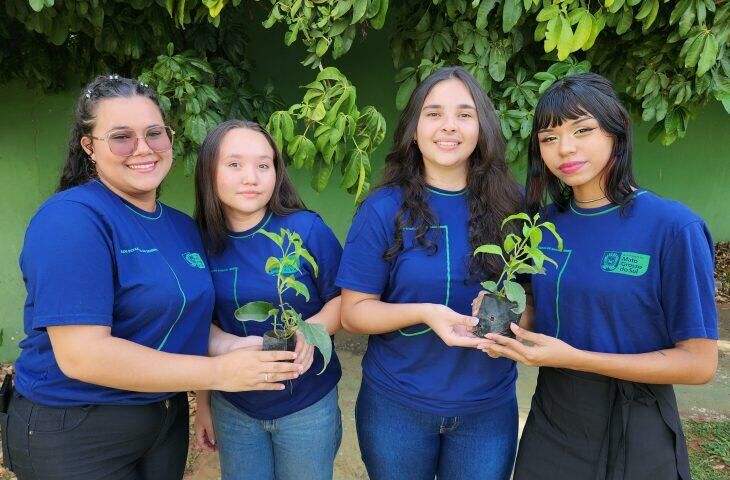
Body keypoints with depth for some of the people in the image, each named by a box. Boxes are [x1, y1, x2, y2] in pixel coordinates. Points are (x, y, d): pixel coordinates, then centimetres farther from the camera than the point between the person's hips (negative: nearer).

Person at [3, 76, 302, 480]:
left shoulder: (183, 226, 3)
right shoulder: (71, 218, -20)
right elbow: (81, 354, -27)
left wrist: (211, 389, -7)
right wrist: (219, 372, -24)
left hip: (167, 417, 7)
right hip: (72, 433, -6)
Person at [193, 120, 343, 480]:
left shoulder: (306, 229, -16)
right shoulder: (202, 241, -6)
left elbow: (345, 298, -7)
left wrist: (309, 330, -26)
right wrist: (203, 402, 10)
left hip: (307, 406, -2)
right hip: (233, 409, 2)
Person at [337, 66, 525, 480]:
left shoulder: (512, 204, -5)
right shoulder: (384, 209, -11)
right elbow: (354, 311, -9)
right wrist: (423, 313, -25)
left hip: (489, 406, 2)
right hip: (396, 403, -1)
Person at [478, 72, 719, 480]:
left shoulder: (673, 227, -17)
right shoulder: (546, 222, -3)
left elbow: (699, 362, -16)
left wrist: (573, 358, -24)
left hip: (632, 430, -4)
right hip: (550, 417, 5)